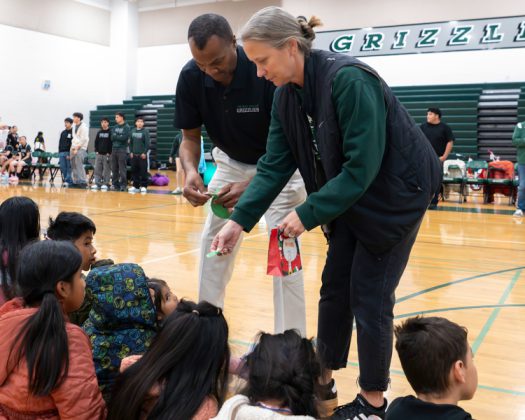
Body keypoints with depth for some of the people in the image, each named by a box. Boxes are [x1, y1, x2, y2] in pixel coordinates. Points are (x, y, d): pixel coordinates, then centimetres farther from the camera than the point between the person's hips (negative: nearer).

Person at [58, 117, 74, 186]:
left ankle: (68, 181, -5)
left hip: (69, 153, -6)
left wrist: (70, 154, -16)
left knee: (69, 168, -6)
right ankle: (65, 180, 10)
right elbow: (60, 143, 21)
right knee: (63, 168, 4)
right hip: (62, 153, 7)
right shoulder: (63, 133, 17)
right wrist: (59, 153, 13)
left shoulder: (73, 132, -4)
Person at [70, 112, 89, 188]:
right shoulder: (75, 126, 17)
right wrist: (73, 146, 9)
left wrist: (77, 148, -14)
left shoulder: (83, 127, -8)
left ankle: (83, 182, -8)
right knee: (74, 165, 7)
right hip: (74, 148, 8)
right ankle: (76, 181, 13)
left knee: (79, 165, -13)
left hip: (80, 148, -8)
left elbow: (84, 139, -13)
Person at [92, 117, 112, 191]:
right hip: (99, 154, 5)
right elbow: (96, 142, 15)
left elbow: (112, 143, -7)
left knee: (106, 170, -3)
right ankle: (97, 183, 5)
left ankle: (105, 183, 1)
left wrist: (109, 153, -12)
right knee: (97, 169, 2)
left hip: (107, 154, -5)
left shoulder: (110, 132, -2)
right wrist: (96, 151, 4)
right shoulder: (99, 132, 13)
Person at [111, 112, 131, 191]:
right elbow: (112, 138, 5)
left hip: (122, 150, -6)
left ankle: (123, 185, -2)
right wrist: (119, 137, -8)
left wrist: (116, 136, -5)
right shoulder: (114, 127, 16)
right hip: (114, 149, 6)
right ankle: (115, 184, 14)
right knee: (114, 169, 8)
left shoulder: (126, 127, -2)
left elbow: (124, 138, -15)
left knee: (122, 169, -6)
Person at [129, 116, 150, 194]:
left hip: (142, 155, -4)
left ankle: (144, 186, 5)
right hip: (134, 155, 4)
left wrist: (145, 153, -12)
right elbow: (130, 142, 15)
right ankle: (135, 186, 15)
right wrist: (131, 152, 6)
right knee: (134, 171, 7)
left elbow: (147, 143, -7)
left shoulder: (145, 131, -3)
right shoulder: (133, 131, 10)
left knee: (143, 171, -2)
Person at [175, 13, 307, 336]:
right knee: (212, 243, 4)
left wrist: (252, 185, -41)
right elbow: (190, 137, -8)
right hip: (232, 163, 5)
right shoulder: (191, 78, -18)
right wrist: (191, 171, -30)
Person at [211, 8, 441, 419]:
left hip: (394, 193, -7)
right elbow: (274, 165, -4)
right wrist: (240, 220, -13)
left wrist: (308, 214, -27)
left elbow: (362, 167, -29)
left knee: (369, 298, -2)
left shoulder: (349, 80, -28)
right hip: (350, 196, 8)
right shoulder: (287, 96, -4)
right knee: (335, 289, 11)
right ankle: (323, 383, 26)